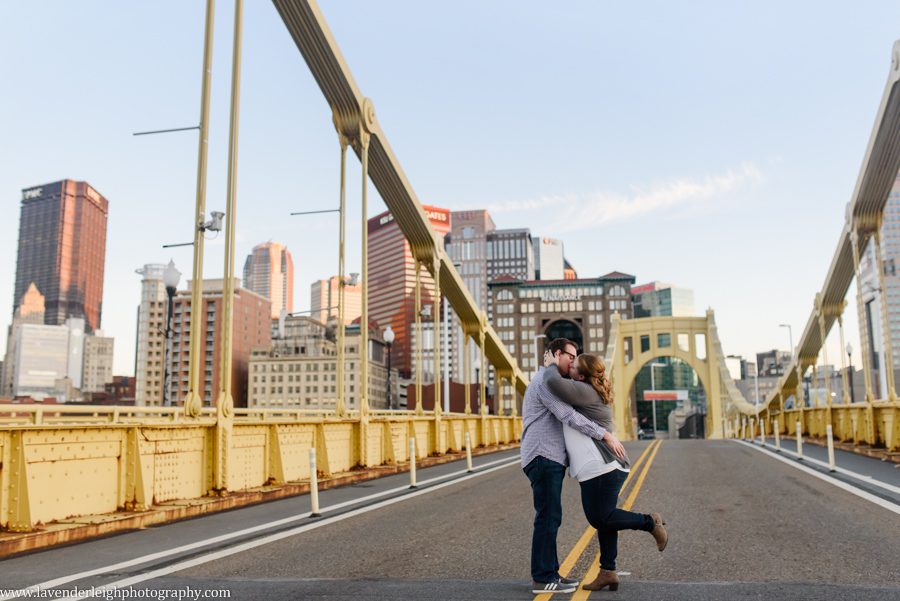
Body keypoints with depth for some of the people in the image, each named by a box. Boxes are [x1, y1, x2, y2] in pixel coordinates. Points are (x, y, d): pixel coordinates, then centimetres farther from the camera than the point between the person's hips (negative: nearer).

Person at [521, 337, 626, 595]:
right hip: (543, 458, -10)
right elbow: (569, 416, -21)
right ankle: (542, 579, -2)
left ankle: (549, 573, 17)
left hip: (550, 460, 10)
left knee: (551, 518, 11)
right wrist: (607, 435, -20)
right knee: (548, 517, -7)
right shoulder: (545, 382, -11)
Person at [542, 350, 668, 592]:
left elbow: (554, 383, -27)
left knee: (600, 518, -5)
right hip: (603, 467, 11)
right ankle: (608, 572, 15)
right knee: (603, 518, 11)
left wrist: (551, 366, -7)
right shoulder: (592, 393, 19)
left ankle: (650, 522, 6)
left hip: (601, 467, -11)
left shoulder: (585, 391, -13)